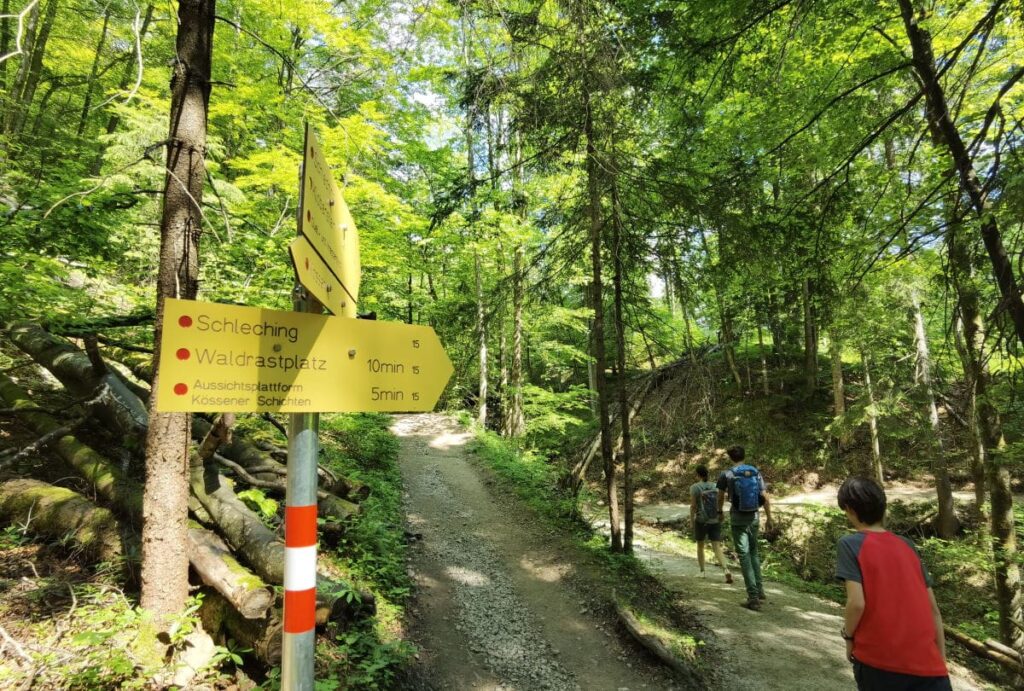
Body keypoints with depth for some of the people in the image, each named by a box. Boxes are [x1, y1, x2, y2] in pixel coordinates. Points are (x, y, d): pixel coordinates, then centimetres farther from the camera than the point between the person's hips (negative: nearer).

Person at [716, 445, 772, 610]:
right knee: (754, 553, 19)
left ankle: (753, 597, -2)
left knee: (744, 555, 0)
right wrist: (769, 518, 9)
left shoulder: (726, 475, -6)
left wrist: (720, 512, 26)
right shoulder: (756, 473, 1)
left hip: (738, 518, -4)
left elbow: (721, 497, 8)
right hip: (754, 517, 4)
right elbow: (765, 498, 0)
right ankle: (760, 592, 20)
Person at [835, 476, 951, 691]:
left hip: (878, 661, -2)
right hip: (927, 664, 2)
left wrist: (849, 636, 2)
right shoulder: (908, 546, 9)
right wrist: (941, 661, 18)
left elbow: (857, 603, -16)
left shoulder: (850, 544, -7)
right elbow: (933, 609, 10)